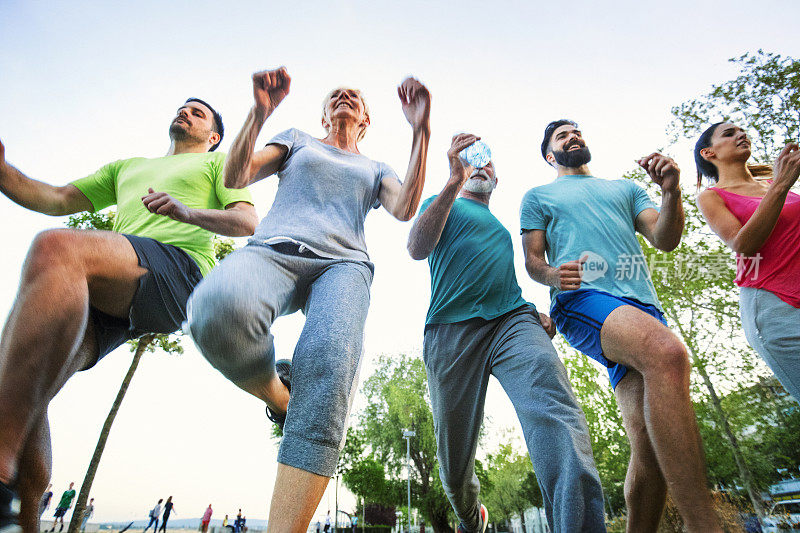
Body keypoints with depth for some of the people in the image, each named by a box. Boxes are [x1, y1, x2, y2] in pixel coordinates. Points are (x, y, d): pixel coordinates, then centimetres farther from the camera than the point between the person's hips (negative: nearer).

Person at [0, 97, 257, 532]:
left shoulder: (218, 161, 25)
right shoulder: (128, 167, 41)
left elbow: (248, 222, 8)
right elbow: (55, 200, 34)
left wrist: (188, 211, -10)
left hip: (177, 267, -6)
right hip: (105, 297, 6)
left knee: (55, 247, -34)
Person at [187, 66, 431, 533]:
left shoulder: (376, 170, 32)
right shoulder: (298, 141, 32)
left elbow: (405, 209, 8)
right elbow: (235, 177, 16)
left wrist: (421, 131, 3)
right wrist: (260, 112, 3)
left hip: (343, 263, 0)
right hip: (276, 247, 0)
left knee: (332, 359, -33)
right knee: (217, 306, -37)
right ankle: (279, 396, -8)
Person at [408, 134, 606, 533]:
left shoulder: (503, 227, 34)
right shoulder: (442, 204, 19)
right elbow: (417, 249, -3)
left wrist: (541, 314, 11)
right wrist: (455, 180, -10)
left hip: (512, 320, 4)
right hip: (451, 329, -3)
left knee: (554, 406, -30)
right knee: (454, 454, 5)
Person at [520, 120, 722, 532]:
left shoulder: (625, 188, 32)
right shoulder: (538, 196, 22)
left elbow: (665, 240, 18)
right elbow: (532, 262, 11)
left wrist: (671, 192, -2)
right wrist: (554, 275, -13)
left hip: (643, 305, 5)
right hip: (582, 298, -4)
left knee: (649, 444, -8)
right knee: (667, 353, -35)